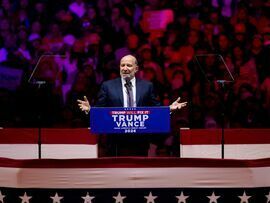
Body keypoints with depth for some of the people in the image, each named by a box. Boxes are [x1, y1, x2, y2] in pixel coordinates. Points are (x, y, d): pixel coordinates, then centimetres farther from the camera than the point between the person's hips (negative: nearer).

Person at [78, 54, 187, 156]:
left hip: (140, 142, 1)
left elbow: (155, 108, 9)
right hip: (117, 141, -1)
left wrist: (170, 108, -8)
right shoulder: (108, 86, 6)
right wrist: (89, 109, -15)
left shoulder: (147, 86, 9)